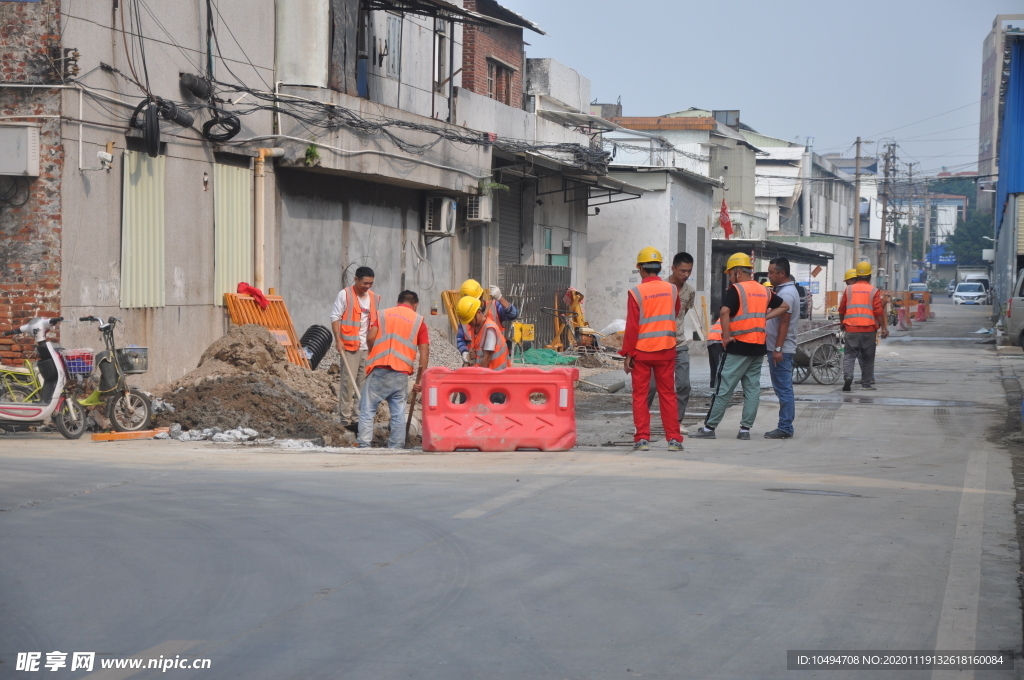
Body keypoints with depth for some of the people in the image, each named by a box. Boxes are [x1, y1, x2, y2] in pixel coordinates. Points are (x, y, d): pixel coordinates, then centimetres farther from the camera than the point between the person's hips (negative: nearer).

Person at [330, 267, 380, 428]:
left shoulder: (374, 298, 13)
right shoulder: (345, 294, -4)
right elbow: (335, 317, -6)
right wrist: (338, 339, -15)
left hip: (368, 347, 6)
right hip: (350, 345, -6)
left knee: (364, 383, 6)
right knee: (348, 381, -8)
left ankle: (358, 416, 11)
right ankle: (344, 417, -3)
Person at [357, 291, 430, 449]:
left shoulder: (383, 315, 13)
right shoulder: (418, 321, 12)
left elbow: (370, 337, -2)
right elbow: (424, 352, 3)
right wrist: (420, 380, 6)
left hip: (378, 370, 0)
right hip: (401, 373, 1)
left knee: (367, 410, 3)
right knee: (398, 413, 7)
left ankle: (364, 445, -5)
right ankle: (396, 448, 5)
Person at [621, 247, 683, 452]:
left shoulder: (636, 293, -10)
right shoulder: (672, 290, 1)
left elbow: (631, 327, -10)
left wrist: (627, 354, -5)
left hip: (642, 351, -3)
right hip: (666, 350, 3)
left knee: (640, 395, 5)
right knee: (667, 395, 8)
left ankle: (642, 438, 2)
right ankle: (674, 438, 7)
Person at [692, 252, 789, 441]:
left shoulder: (736, 289, -9)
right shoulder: (764, 291, 12)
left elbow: (724, 312, -24)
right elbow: (784, 306, 22)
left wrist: (726, 336, -16)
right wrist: (764, 317, 12)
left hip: (739, 347, -6)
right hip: (759, 347, 6)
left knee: (724, 388, -4)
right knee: (752, 388, 9)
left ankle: (709, 427, -1)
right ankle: (745, 428, 7)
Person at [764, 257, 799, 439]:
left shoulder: (786, 293, -15)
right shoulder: (784, 290, 17)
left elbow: (784, 323, -20)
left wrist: (778, 349, -22)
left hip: (781, 349, -11)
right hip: (778, 348, 11)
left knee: (784, 389, -8)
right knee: (783, 389, 12)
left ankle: (785, 428, -7)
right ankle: (785, 427, 15)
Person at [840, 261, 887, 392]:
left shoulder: (849, 289, 6)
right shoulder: (874, 291, 1)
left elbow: (842, 309, 10)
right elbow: (879, 311, -5)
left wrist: (842, 323, 27)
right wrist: (884, 328, 0)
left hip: (851, 328, 1)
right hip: (869, 329, -1)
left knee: (849, 354, 3)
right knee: (868, 356, 10)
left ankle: (847, 376, -21)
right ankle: (866, 383, 14)